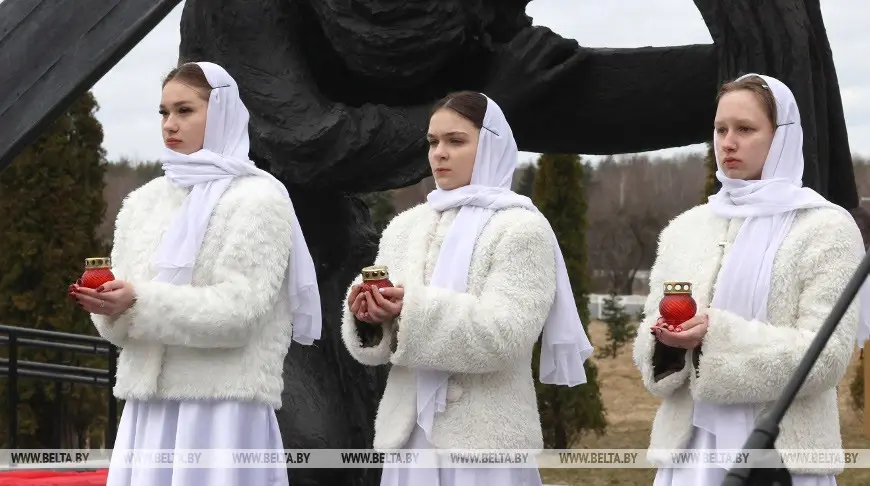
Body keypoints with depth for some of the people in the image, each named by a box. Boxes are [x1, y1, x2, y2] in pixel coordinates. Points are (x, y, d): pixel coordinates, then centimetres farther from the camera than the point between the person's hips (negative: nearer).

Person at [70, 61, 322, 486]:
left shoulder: (259, 199, -2)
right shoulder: (144, 202, 16)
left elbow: (239, 310, -13)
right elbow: (123, 316, 14)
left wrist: (141, 304, -21)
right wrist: (109, 307, -10)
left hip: (222, 405, -6)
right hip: (150, 403, 6)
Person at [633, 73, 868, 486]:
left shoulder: (827, 228, -2)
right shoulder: (685, 229, 13)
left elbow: (828, 354, -11)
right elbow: (647, 341, 12)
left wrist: (720, 336, -22)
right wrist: (667, 340, -12)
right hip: (691, 445, 4)